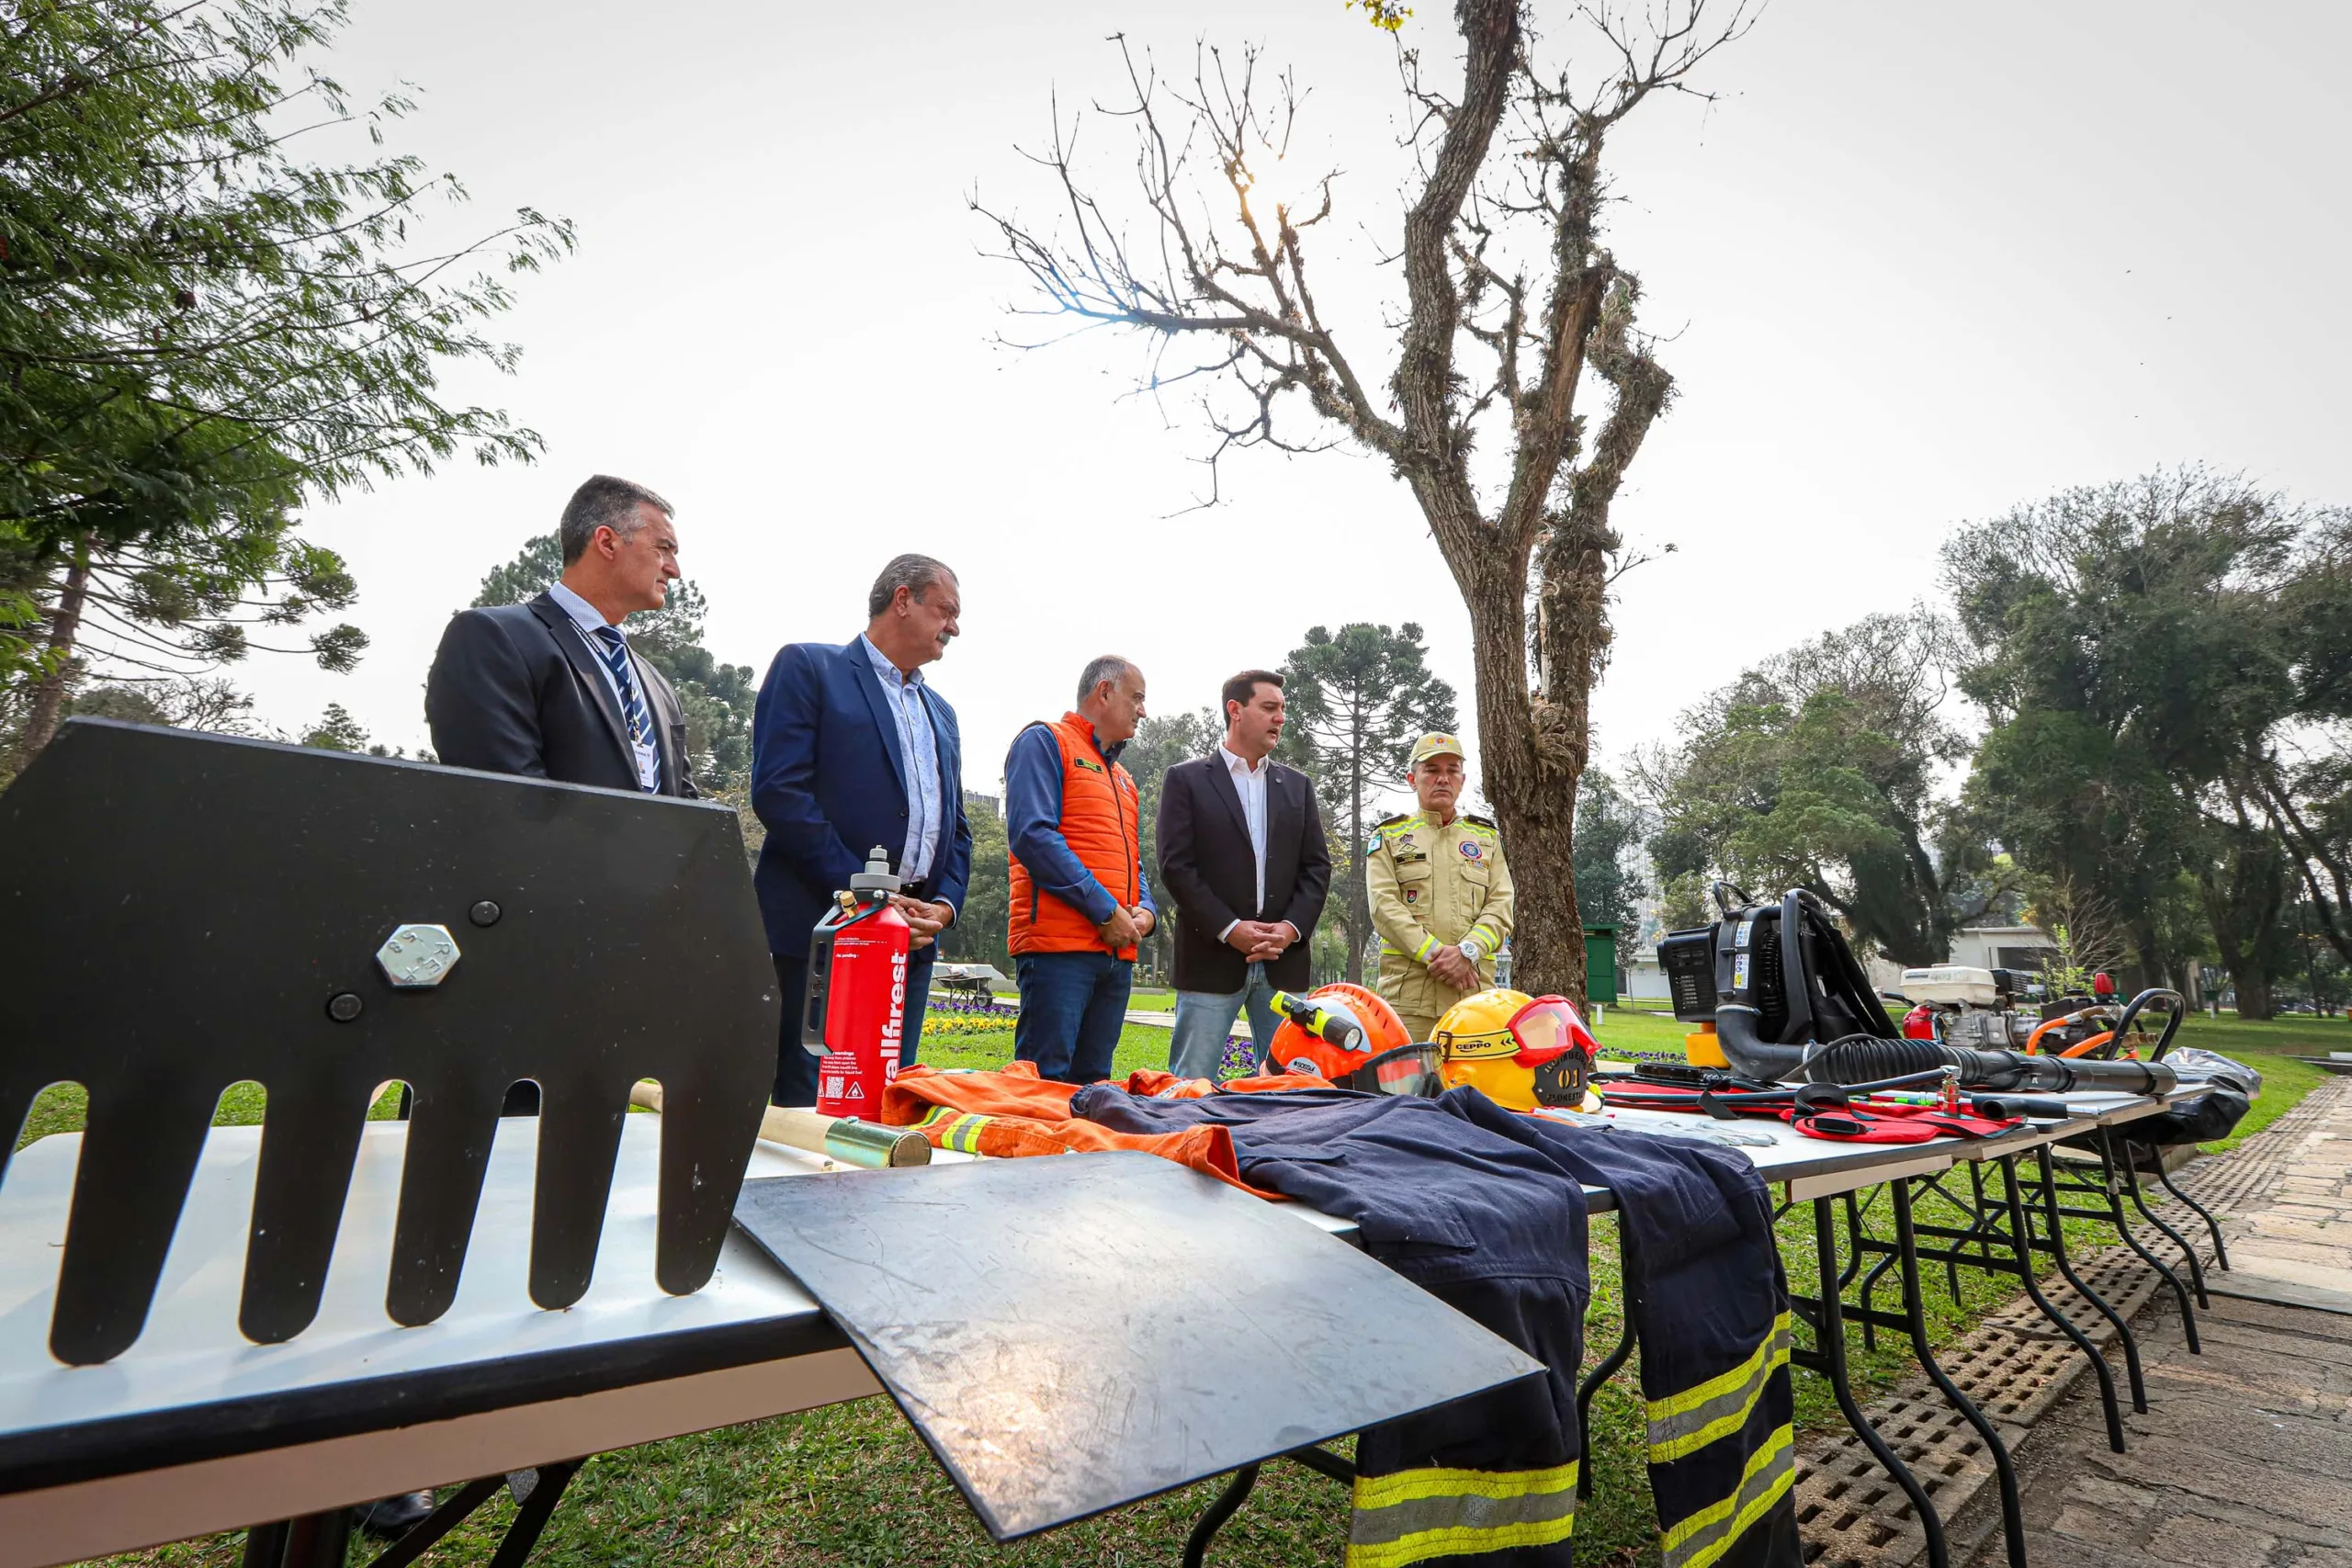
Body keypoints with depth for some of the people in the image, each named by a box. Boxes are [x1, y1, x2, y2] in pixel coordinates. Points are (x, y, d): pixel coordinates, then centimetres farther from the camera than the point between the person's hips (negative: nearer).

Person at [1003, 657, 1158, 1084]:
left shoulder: (1122, 777, 25)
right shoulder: (1044, 742, 1)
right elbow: (1032, 835, -13)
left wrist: (1145, 912, 3)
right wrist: (1105, 910, -14)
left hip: (1117, 949, 8)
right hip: (1058, 942, -8)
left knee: (1092, 1085, 9)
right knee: (1046, 1081, -9)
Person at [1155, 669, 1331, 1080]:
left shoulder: (1297, 785, 16)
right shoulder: (1187, 779, 3)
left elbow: (1317, 866, 10)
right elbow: (1176, 865, -5)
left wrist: (1291, 927, -5)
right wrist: (1229, 928, -12)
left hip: (1284, 960, 4)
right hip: (1211, 957, -3)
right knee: (1192, 1083, 1)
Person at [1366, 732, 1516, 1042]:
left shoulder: (1487, 837, 20)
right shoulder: (1389, 835, 13)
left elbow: (1500, 907, 7)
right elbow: (1384, 905, -1)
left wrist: (1467, 951, -11)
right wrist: (1434, 953, -13)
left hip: (1475, 985, 2)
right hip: (1407, 986, -2)